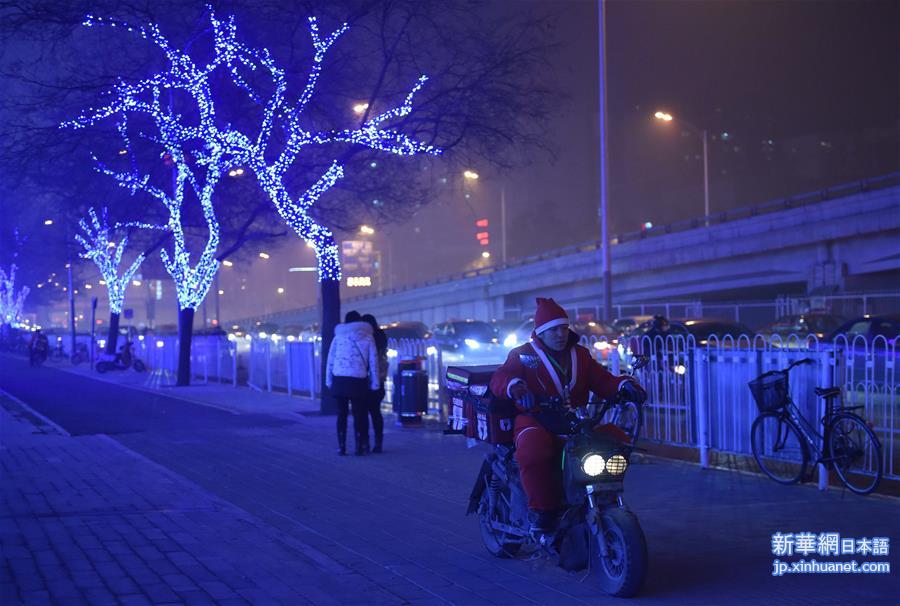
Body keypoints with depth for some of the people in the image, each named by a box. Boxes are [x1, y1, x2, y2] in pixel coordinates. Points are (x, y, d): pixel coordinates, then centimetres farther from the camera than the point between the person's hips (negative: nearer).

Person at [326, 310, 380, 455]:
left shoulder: (339, 336, 9)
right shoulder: (367, 337, 7)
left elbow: (330, 360, 7)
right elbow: (373, 361, 4)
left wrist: (329, 381, 10)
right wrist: (374, 383, 7)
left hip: (339, 380, 1)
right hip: (357, 380, -1)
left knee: (341, 414, 9)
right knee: (359, 415, 7)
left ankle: (341, 447, 8)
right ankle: (360, 447, 7)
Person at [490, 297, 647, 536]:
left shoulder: (580, 355, 20)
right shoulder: (523, 355, 5)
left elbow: (603, 381, 13)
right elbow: (499, 379, -12)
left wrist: (623, 384, -11)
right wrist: (516, 386, -36)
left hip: (575, 423, 5)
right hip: (536, 422, -5)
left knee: (617, 439, -16)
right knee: (533, 449, -39)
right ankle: (542, 508, -21)